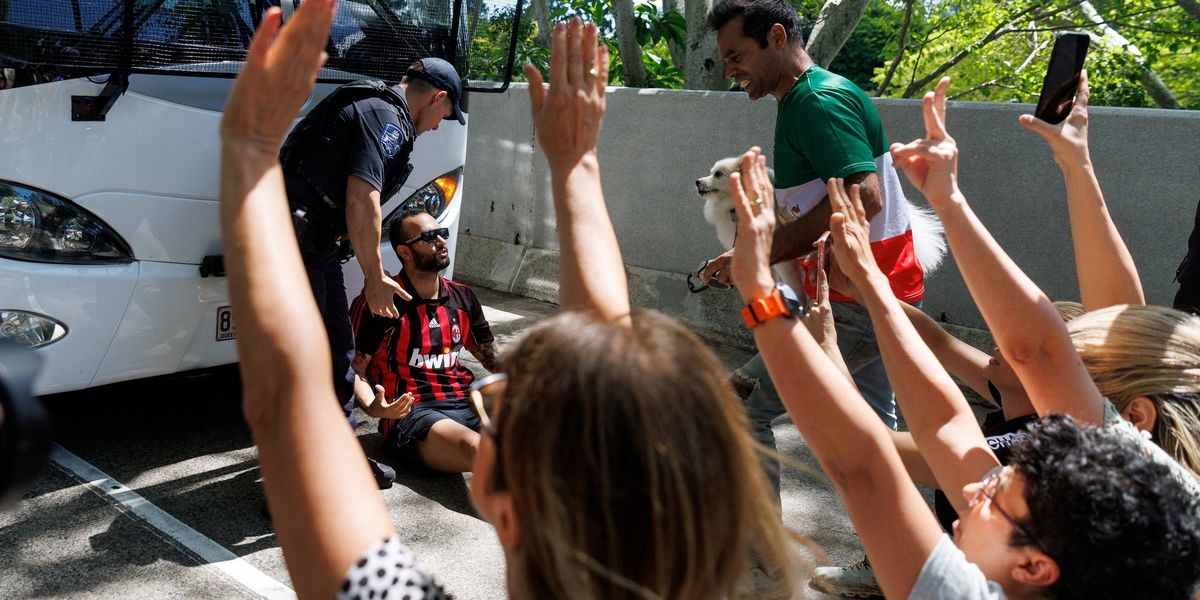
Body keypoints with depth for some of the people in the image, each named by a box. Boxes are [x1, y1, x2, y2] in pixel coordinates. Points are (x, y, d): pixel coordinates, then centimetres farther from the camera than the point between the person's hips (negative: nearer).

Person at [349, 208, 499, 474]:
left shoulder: (463, 297, 16)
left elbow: (492, 358, 21)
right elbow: (355, 371, -1)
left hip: (465, 402, 6)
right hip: (411, 412, -5)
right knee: (476, 448, -38)